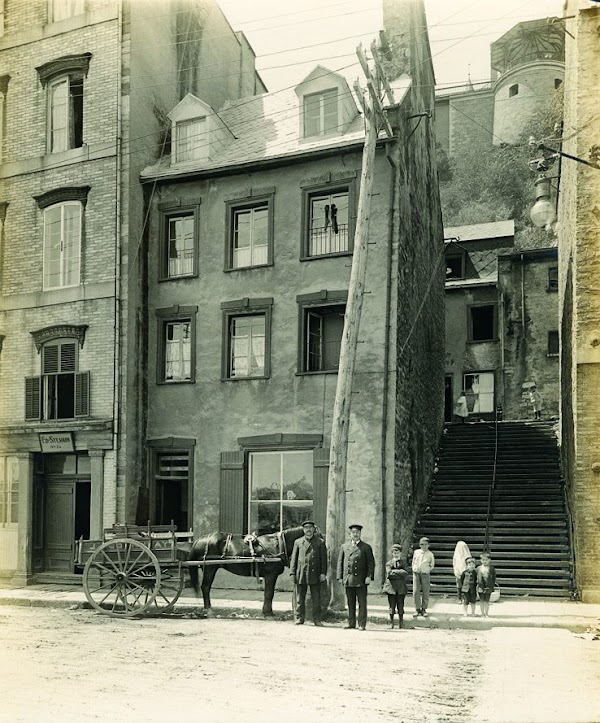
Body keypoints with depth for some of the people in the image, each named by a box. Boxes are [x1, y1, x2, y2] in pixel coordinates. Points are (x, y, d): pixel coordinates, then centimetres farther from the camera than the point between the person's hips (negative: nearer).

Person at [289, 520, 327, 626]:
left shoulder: (320, 542, 6)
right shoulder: (298, 542, 10)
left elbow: (323, 559, 3)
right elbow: (293, 558, 9)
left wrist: (323, 573, -6)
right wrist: (292, 573, 0)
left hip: (315, 575, -1)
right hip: (301, 574, 1)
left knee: (316, 599, 2)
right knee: (300, 598, 5)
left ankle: (317, 619, 9)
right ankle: (299, 618, 14)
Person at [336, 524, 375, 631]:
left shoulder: (366, 547, 6)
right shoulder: (344, 546, 14)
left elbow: (371, 563, 2)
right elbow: (340, 562, 14)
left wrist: (369, 576, -10)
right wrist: (340, 577, 6)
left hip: (361, 581, -3)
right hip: (348, 580, 3)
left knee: (362, 603, -1)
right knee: (350, 603, 7)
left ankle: (362, 624, 3)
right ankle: (351, 623, 14)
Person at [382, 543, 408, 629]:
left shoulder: (403, 563, 10)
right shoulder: (389, 563, 6)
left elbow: (405, 574, -4)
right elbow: (389, 574, -8)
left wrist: (395, 571, -11)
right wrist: (400, 572, -8)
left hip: (401, 587, 1)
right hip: (391, 586, -1)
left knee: (400, 605, 2)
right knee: (392, 605, 1)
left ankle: (401, 623, 9)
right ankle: (391, 623, 9)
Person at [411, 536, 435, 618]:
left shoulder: (430, 554, 3)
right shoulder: (416, 552, 8)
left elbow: (432, 565, 13)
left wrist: (427, 570, 3)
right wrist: (414, 569, 8)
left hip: (425, 574, -1)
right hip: (416, 573, 1)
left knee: (425, 592, 1)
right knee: (416, 592, -4)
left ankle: (424, 609, 11)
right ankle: (417, 609, 5)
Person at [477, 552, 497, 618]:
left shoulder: (491, 568, -2)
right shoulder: (479, 568, 1)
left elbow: (494, 577, 3)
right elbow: (476, 577, 6)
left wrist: (493, 585, -2)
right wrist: (478, 584, -1)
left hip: (488, 587, -1)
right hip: (481, 587, 1)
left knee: (487, 600, 5)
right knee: (481, 600, 7)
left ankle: (486, 613, 15)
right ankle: (482, 613, 16)